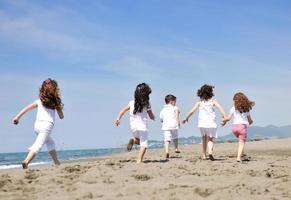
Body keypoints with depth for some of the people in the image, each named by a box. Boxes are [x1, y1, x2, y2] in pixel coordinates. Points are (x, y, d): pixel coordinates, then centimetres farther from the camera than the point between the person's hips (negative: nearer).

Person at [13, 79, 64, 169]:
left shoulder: (39, 101, 14)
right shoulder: (56, 102, 9)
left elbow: (27, 108, 2)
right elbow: (61, 116, 17)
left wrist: (17, 117, -1)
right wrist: (60, 108, 35)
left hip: (37, 124, 5)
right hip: (47, 125, -5)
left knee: (50, 142, 26)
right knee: (38, 145, -16)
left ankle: (56, 162, 31)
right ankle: (26, 161, -38)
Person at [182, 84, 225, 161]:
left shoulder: (199, 102, 4)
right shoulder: (213, 101, 0)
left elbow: (192, 111, 2)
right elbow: (220, 108, -14)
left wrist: (186, 118, 15)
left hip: (202, 123, 2)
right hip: (211, 123, -2)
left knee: (204, 138, 22)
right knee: (210, 139, 10)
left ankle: (203, 155, 18)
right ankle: (210, 151, -18)